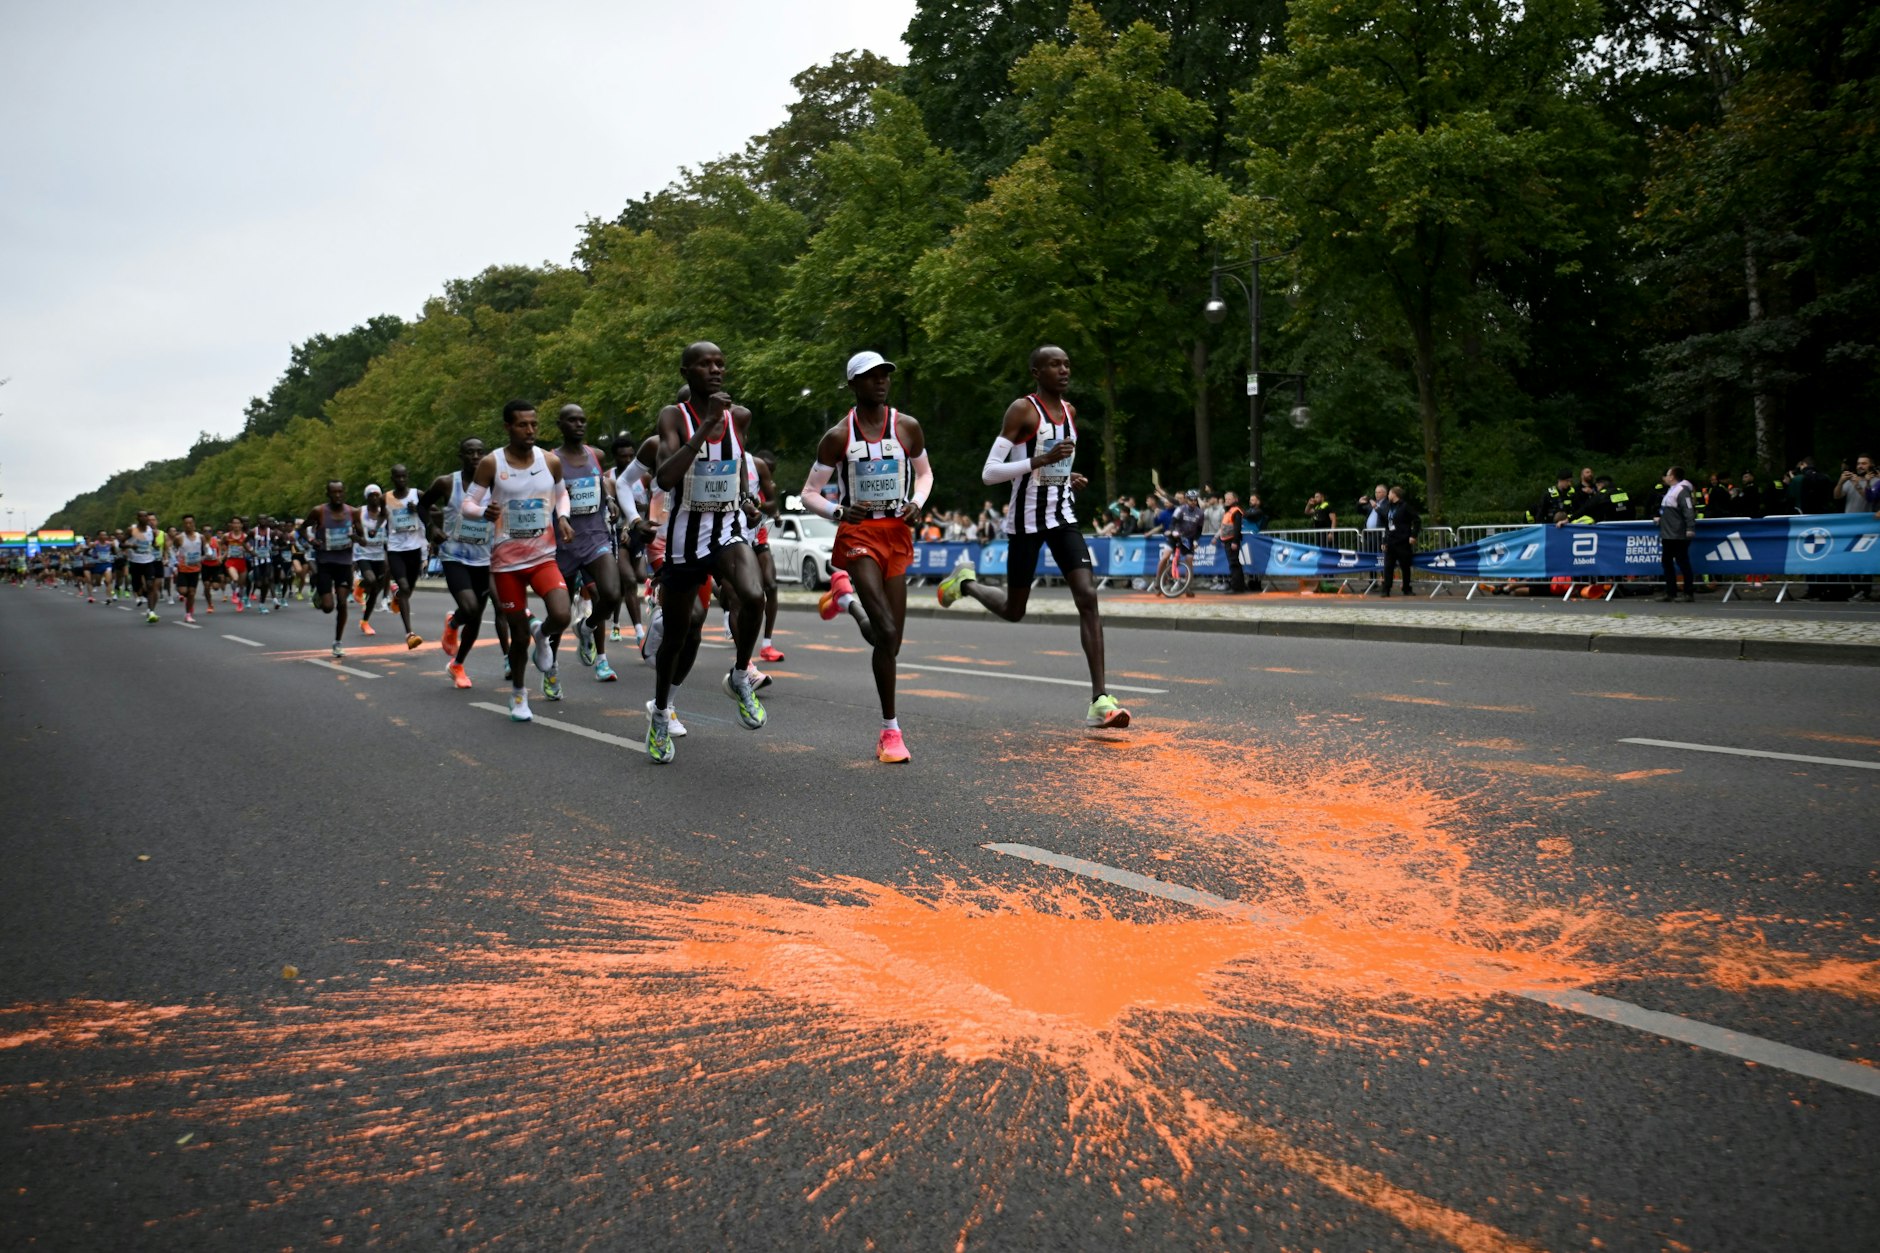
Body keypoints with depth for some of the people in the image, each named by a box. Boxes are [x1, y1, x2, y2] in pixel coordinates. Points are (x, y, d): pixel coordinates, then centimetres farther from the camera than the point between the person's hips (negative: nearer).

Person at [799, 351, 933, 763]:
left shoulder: (907, 427, 3)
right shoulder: (837, 437, -4)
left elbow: (924, 471, 19)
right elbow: (809, 493, 0)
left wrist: (917, 503, -3)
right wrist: (836, 511, -21)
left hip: (897, 534, 4)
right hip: (858, 534, -4)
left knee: (890, 641, 6)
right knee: (887, 633, -19)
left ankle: (847, 597, 35)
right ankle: (890, 730, -4)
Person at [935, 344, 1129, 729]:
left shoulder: (1069, 411, 11)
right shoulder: (1022, 409, -11)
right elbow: (989, 473, -17)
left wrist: (1069, 479, 8)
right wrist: (1041, 460, -26)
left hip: (1062, 515, 5)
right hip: (1026, 519, -5)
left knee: (1087, 597, -13)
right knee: (1014, 610, 8)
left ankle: (1100, 699, -15)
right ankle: (966, 581, 41)